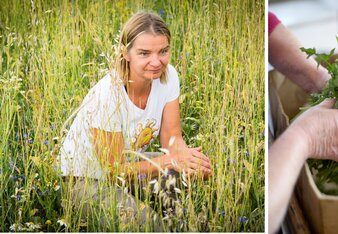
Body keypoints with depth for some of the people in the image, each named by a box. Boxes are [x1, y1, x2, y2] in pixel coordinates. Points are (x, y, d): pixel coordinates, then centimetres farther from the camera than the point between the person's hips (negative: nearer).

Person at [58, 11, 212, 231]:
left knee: (197, 172, -16)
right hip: (87, 179, -6)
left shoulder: (168, 76, -13)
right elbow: (114, 170, -24)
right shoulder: (107, 96, -31)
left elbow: (172, 138, -9)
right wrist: (171, 160, -33)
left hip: (132, 165, 6)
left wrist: (186, 155, -33)